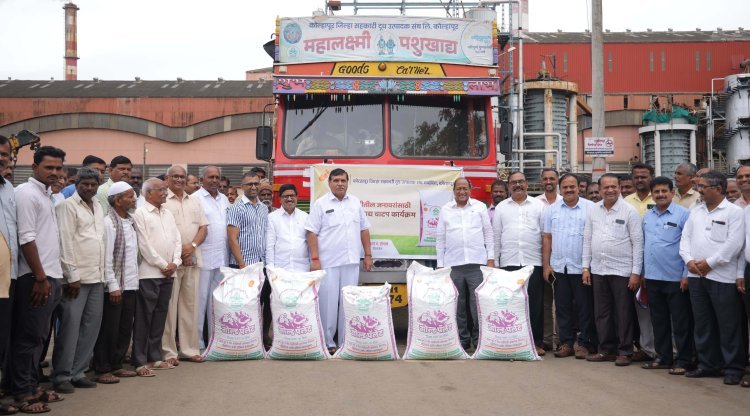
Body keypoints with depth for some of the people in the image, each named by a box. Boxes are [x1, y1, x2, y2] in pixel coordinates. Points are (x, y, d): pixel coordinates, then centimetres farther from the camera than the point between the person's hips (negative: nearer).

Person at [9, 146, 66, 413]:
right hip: (35, 278, -9)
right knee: (28, 337, -4)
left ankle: (31, 386, 19)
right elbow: (27, 239, -16)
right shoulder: (27, 194, -10)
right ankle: (22, 393, 1)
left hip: (50, 275, 9)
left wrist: (50, 277, 15)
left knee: (38, 336, 12)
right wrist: (40, 278, -18)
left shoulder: (46, 196, 17)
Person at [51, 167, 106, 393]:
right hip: (77, 277, -7)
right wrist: (72, 276, -13)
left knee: (91, 326, 7)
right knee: (70, 326, -5)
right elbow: (65, 242, -10)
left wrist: (103, 272, 12)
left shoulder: (98, 207, 16)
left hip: (97, 277, 7)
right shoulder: (67, 206, -6)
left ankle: (78, 372, 16)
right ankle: (62, 375, 4)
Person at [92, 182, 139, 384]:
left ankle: (116, 365, 22)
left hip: (131, 284, 7)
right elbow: (106, 257, -15)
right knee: (109, 329, 0)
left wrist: (134, 279, 10)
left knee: (125, 328, 12)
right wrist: (113, 285, -17)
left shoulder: (130, 221, 12)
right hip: (115, 285, -7)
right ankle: (102, 369, 8)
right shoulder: (109, 222, -12)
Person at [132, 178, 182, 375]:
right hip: (149, 273, -7)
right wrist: (163, 265, -10)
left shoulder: (168, 214, 15)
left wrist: (175, 262, -1)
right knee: (144, 318, -3)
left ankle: (154, 357, 18)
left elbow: (176, 239, 14)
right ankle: (140, 361, 0)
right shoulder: (140, 214, -7)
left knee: (160, 316, 11)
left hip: (168, 273, 7)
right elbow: (144, 245, -12)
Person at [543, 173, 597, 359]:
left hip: (582, 267, -3)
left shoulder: (590, 208, -2)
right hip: (558, 267, 3)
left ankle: (584, 343, 10)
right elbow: (547, 238, 10)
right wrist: (546, 265, 4)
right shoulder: (552, 210, 9)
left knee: (585, 307, 1)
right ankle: (566, 342, 16)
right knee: (562, 307, 8)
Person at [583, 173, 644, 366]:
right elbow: (587, 240, 12)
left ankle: (625, 351, 11)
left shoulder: (629, 211, -6)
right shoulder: (594, 210, 7)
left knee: (623, 314, 2)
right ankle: (606, 349, 21)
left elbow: (638, 243, -7)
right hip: (598, 270, 5)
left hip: (622, 271, -5)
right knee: (601, 313, 11)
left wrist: (636, 272, -11)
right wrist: (586, 267, 7)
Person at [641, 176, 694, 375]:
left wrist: (687, 275, -13)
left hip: (675, 278, -6)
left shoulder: (683, 214, -7)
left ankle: (683, 360, 10)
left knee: (680, 323, 2)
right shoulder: (647, 216, 12)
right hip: (653, 277, 6)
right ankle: (663, 357, 24)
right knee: (659, 321, 14)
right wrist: (643, 273, 14)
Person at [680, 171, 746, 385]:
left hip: (722, 277, -6)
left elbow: (733, 244, -12)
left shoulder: (734, 212, -4)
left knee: (728, 325, -1)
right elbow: (685, 238, 12)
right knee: (702, 324, 12)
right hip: (696, 276, 6)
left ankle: (734, 368, 8)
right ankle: (707, 364, 22)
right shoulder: (696, 212, 14)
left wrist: (709, 263, -13)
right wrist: (689, 260, -5)